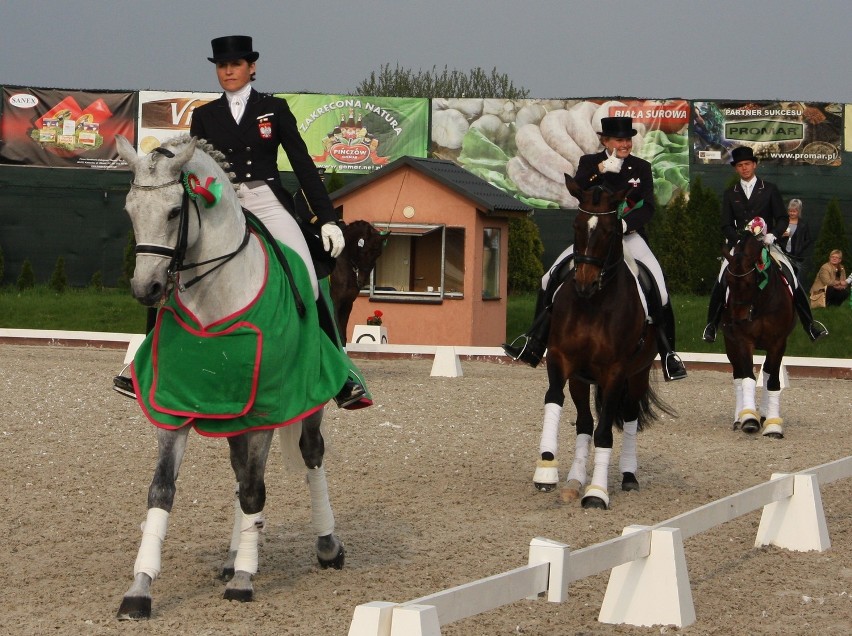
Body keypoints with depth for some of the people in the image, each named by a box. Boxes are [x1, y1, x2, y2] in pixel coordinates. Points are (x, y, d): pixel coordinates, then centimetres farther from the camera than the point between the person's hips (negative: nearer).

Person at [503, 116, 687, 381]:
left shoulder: (641, 167, 2)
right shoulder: (589, 163, 3)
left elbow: (648, 207, -5)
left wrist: (625, 224, -23)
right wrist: (600, 170, -26)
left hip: (630, 236, -1)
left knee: (659, 291, -18)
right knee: (551, 280, -8)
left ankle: (668, 355, -6)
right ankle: (533, 347, 0)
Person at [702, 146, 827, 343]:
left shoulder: (769, 190, 6)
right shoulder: (730, 194, 9)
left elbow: (783, 218, 4)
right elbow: (726, 225, 6)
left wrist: (772, 234, -16)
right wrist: (740, 239, -13)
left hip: (767, 243, -1)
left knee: (792, 282, -12)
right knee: (721, 283, -17)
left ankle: (810, 325, -1)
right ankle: (711, 325, -1)